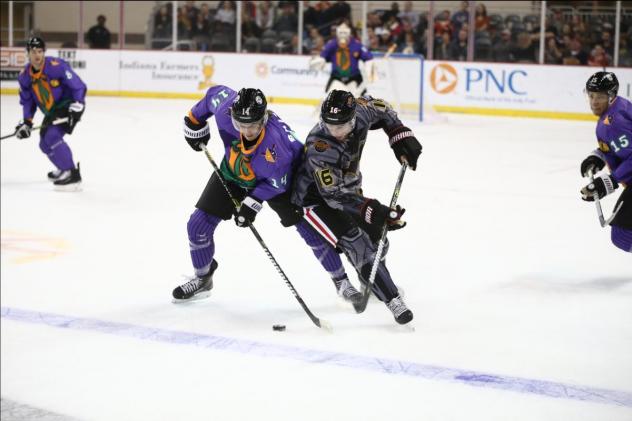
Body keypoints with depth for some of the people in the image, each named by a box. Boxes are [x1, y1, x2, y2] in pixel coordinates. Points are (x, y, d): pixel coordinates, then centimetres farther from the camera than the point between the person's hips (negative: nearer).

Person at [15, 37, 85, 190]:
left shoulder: (57, 66, -24)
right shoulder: (24, 76, -3)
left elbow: (78, 86, -20)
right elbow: (27, 101, 8)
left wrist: (76, 107, -28)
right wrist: (26, 123, -2)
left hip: (68, 106, -8)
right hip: (51, 111, 8)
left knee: (52, 137, -25)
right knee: (45, 143, 14)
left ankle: (73, 175, -23)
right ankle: (64, 168, 40)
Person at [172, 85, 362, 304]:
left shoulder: (277, 142, -41)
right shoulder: (226, 109, -33)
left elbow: (277, 183, -25)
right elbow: (216, 92, -8)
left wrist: (252, 203, -25)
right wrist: (195, 122, 0)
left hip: (278, 179, -4)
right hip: (233, 173, 4)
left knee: (309, 228, -8)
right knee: (198, 224, -2)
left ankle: (341, 281, 11)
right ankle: (202, 279, 22)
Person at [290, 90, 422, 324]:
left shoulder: (359, 111, -22)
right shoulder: (319, 148, -38)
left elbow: (382, 111, 3)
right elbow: (333, 195, -36)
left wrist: (401, 136, -7)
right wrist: (371, 210, -45)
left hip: (348, 186, 7)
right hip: (316, 195, -7)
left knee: (375, 236, 13)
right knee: (355, 242, -22)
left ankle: (371, 281, 44)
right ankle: (391, 300, -21)